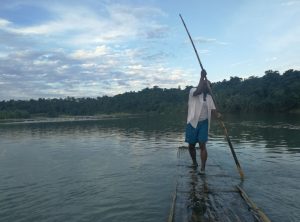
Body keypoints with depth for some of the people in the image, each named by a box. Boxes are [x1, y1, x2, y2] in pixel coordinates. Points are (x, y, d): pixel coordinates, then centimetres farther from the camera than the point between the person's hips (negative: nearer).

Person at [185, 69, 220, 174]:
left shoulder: (208, 97, 9)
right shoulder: (193, 91, -2)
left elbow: (213, 110, -1)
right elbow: (198, 90, -27)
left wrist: (218, 115, -23)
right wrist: (202, 77, -22)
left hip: (204, 123, 2)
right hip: (192, 123, -2)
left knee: (202, 145, -6)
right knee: (191, 145, 9)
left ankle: (203, 168, -3)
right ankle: (194, 162, 32)